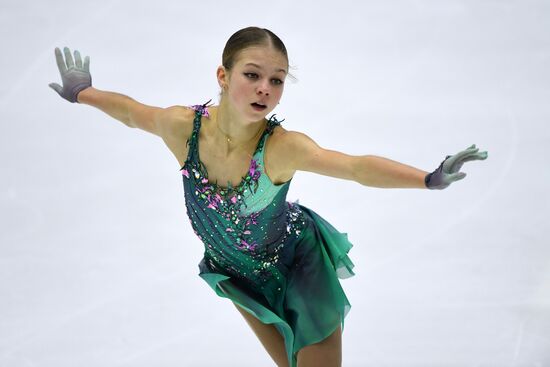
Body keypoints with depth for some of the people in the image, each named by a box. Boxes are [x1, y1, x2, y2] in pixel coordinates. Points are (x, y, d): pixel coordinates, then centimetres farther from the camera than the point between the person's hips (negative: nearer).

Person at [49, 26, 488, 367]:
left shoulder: (281, 147, -35)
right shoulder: (183, 127, -25)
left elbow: (357, 167, -49)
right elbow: (131, 110, -3)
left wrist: (429, 178, -64)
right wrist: (82, 94, 13)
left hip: (300, 265, -3)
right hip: (237, 271, 3)